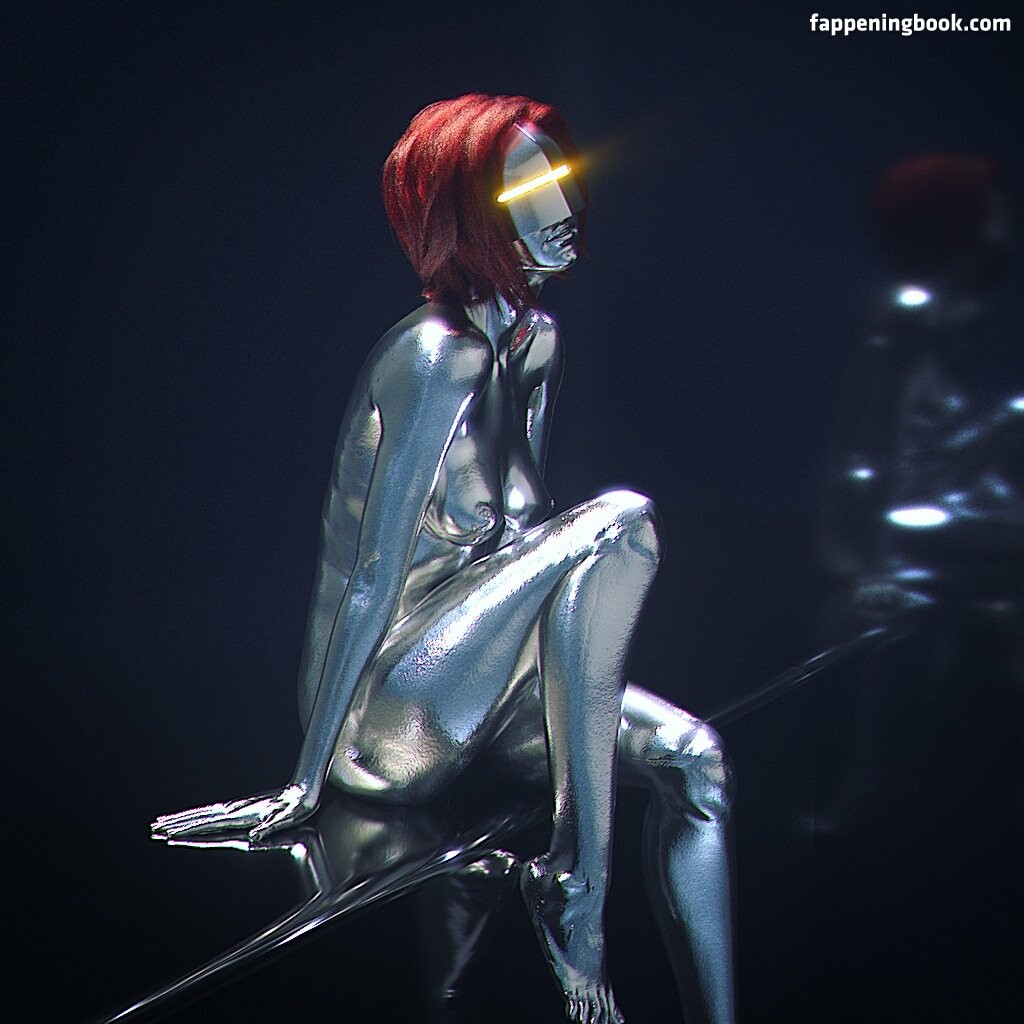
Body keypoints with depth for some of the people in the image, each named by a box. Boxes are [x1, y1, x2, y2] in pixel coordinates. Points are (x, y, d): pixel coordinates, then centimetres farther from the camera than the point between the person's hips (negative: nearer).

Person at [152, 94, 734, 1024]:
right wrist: (307, 781, -18)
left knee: (692, 759, -7)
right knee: (619, 519, -23)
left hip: (469, 694, 8)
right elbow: (372, 574, -20)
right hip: (385, 717, -8)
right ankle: (575, 887, -20)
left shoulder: (538, 342, 7)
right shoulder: (438, 356, -19)